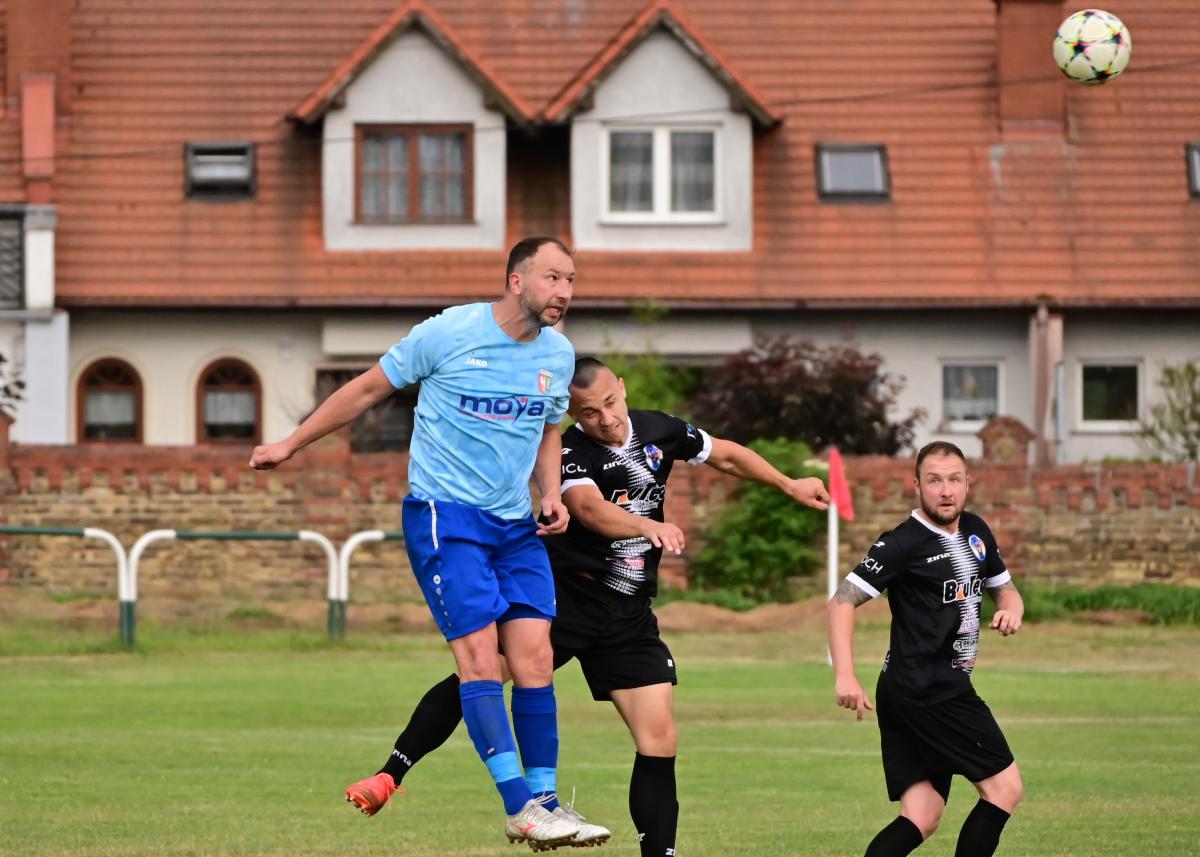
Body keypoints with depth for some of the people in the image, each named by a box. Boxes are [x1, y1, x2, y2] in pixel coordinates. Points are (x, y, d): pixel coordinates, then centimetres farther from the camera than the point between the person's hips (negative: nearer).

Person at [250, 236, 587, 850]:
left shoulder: (559, 354, 6)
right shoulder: (449, 333, -10)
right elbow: (367, 390, 1)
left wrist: (552, 496, 6)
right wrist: (290, 446, 7)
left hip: (516, 524, 6)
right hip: (443, 515, -6)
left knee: (533, 657, -5)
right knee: (479, 652, -15)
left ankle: (543, 800, 1)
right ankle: (520, 808, -18)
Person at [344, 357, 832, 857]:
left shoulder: (659, 431, 5)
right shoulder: (571, 451, -13)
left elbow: (727, 456, 22)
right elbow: (590, 508, -32)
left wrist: (789, 486, 24)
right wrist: (649, 527, -49)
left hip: (629, 615, 4)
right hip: (566, 592, -4)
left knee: (659, 740, -4)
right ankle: (390, 774, -18)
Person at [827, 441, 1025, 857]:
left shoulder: (975, 532, 15)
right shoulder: (904, 543, -10)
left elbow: (1004, 588, 29)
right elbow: (843, 600, -13)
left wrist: (1011, 609, 3)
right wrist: (845, 675, -23)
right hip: (927, 691, -8)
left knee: (920, 821, 1)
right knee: (1004, 787, -7)